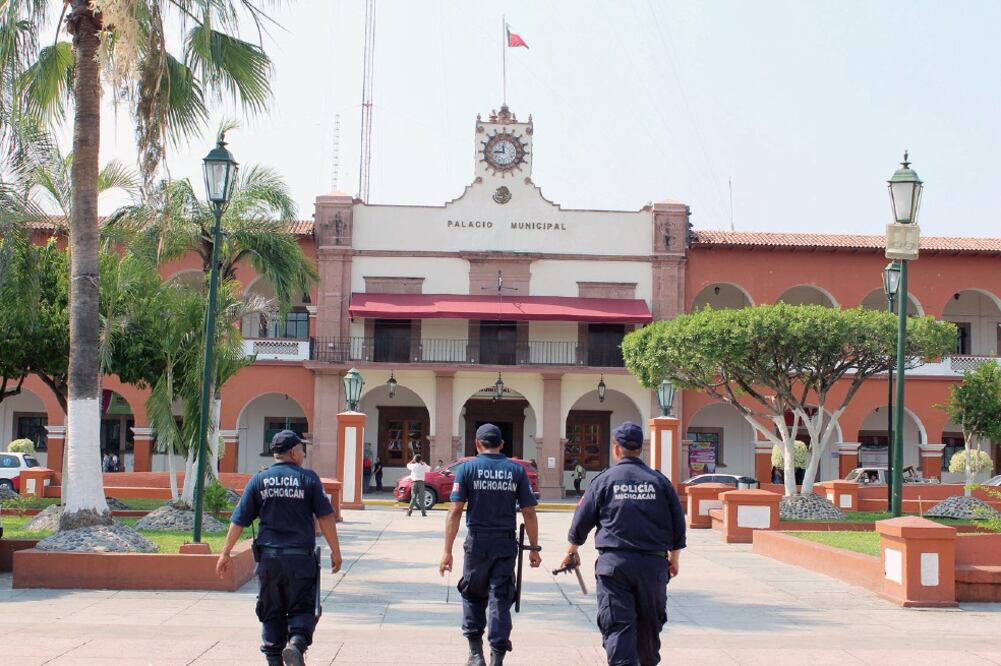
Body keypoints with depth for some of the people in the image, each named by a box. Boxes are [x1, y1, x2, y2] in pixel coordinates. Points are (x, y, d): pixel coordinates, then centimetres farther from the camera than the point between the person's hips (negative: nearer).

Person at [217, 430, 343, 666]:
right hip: (300, 557, -2)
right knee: (302, 608, 4)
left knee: (271, 613, 12)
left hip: (268, 557, 2)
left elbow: (239, 520, 4)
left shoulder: (259, 480, 5)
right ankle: (296, 644, -21)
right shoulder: (308, 478, -1)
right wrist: (335, 551, 5)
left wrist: (226, 552, 12)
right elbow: (325, 517, -3)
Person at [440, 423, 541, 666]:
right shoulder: (517, 471, 4)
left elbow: (455, 511, -8)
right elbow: (529, 513, 1)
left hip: (477, 542, -1)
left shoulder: (467, 469, -1)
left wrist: (447, 551, -7)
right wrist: (534, 549, 9)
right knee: (500, 600, 5)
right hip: (506, 545, 1)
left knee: (473, 596, 17)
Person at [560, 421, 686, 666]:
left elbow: (581, 520, 6)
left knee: (617, 623, -4)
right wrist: (674, 558, 23)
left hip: (614, 561, -2)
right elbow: (678, 524, 9)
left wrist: (572, 550, 22)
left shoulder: (604, 480, 0)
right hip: (653, 563, 2)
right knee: (649, 622, 17)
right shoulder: (659, 481, 5)